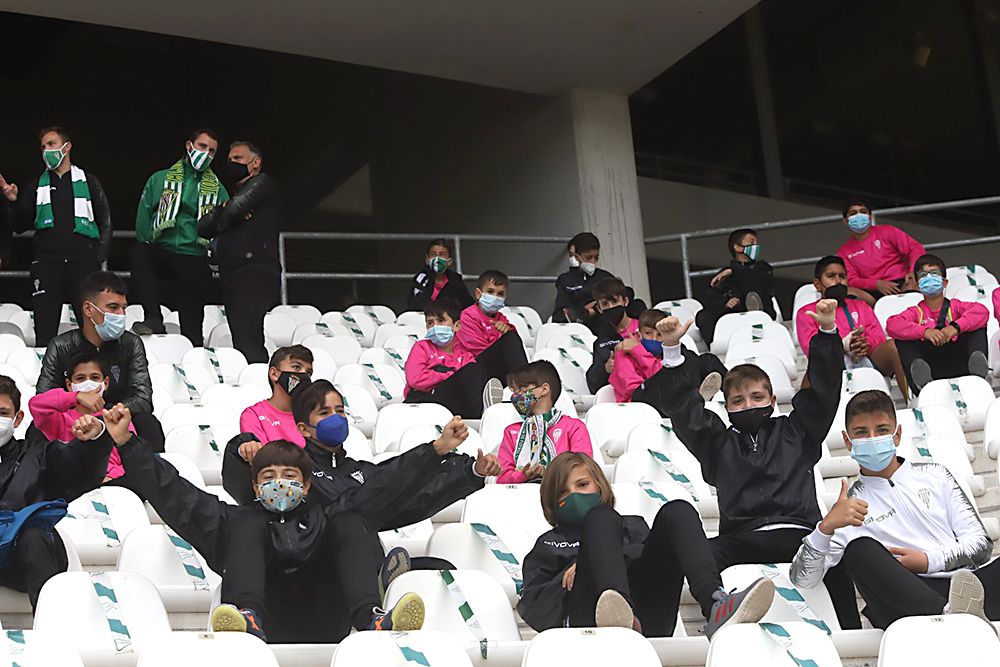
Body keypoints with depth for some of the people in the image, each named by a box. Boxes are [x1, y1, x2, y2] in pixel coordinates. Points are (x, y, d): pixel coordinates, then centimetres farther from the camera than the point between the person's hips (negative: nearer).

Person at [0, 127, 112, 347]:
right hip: (46, 264, 2)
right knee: (44, 333, -3)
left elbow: (105, 221, 8)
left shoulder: (88, 182, 11)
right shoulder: (37, 186, 18)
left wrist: (100, 257, -2)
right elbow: (19, 227, 18)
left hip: (83, 262, -2)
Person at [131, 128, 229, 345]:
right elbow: (143, 215, 6)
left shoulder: (218, 190, 14)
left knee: (192, 323, -3)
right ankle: (154, 319, -30)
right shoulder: (160, 180, 11)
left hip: (195, 262, 1)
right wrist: (147, 244, -5)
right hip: (161, 252, -1)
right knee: (138, 253, -33)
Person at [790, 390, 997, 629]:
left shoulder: (934, 475, 24)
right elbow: (803, 579, 6)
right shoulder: (850, 506, 18)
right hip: (909, 602, -1)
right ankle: (949, 616, -45)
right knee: (859, 549, -29)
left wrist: (930, 561, -2)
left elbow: (982, 542, 17)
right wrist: (826, 526, -12)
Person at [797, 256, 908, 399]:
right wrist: (844, 344, -15)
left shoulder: (860, 306, 33)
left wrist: (866, 344, -10)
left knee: (892, 345, -30)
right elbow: (810, 347, 4)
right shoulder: (806, 312, 23)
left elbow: (879, 338, 16)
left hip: (868, 358, 3)